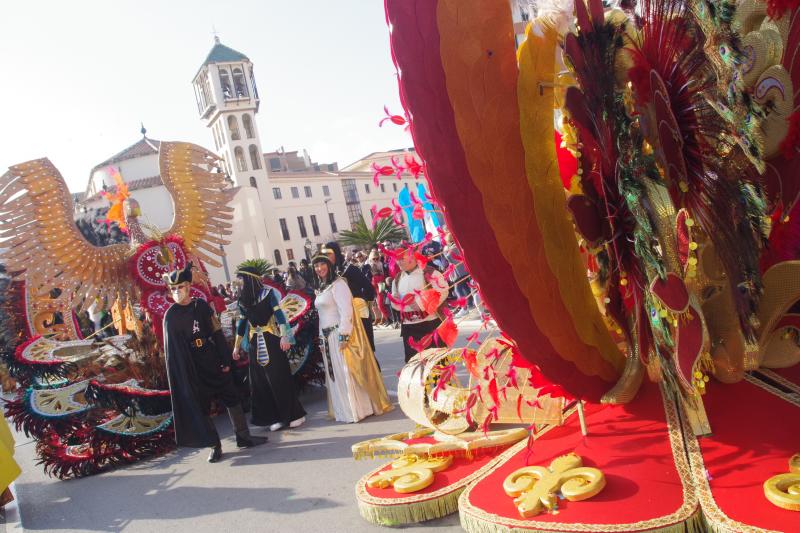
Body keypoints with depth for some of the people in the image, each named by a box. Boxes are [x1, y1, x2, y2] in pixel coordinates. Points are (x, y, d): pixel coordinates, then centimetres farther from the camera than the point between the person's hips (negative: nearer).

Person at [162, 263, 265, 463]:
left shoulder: (201, 305, 1)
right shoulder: (171, 316, -7)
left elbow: (217, 334, 4)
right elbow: (173, 349, -5)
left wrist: (225, 360, 1)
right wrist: (183, 375, -8)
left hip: (214, 364, 3)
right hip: (193, 370, -3)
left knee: (232, 399, 8)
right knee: (202, 407, 3)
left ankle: (243, 437, 21)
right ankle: (214, 446, 16)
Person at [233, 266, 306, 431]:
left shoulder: (267, 293, -8)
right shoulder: (242, 300, 7)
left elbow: (279, 314, -13)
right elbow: (242, 323, 15)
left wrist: (284, 336, -24)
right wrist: (236, 346, 19)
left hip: (272, 341, -5)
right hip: (255, 344, 5)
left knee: (280, 377, -3)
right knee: (261, 381, 5)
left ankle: (295, 413, 8)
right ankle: (278, 417, 14)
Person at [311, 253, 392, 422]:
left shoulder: (338, 284, -10)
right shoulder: (321, 288, 16)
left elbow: (346, 311, -18)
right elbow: (322, 314, 16)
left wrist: (343, 336, -23)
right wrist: (322, 338, 12)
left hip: (340, 334, -9)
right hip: (327, 337, 9)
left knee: (347, 372, -4)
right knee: (335, 374, 11)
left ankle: (359, 409, 5)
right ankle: (344, 410, 19)